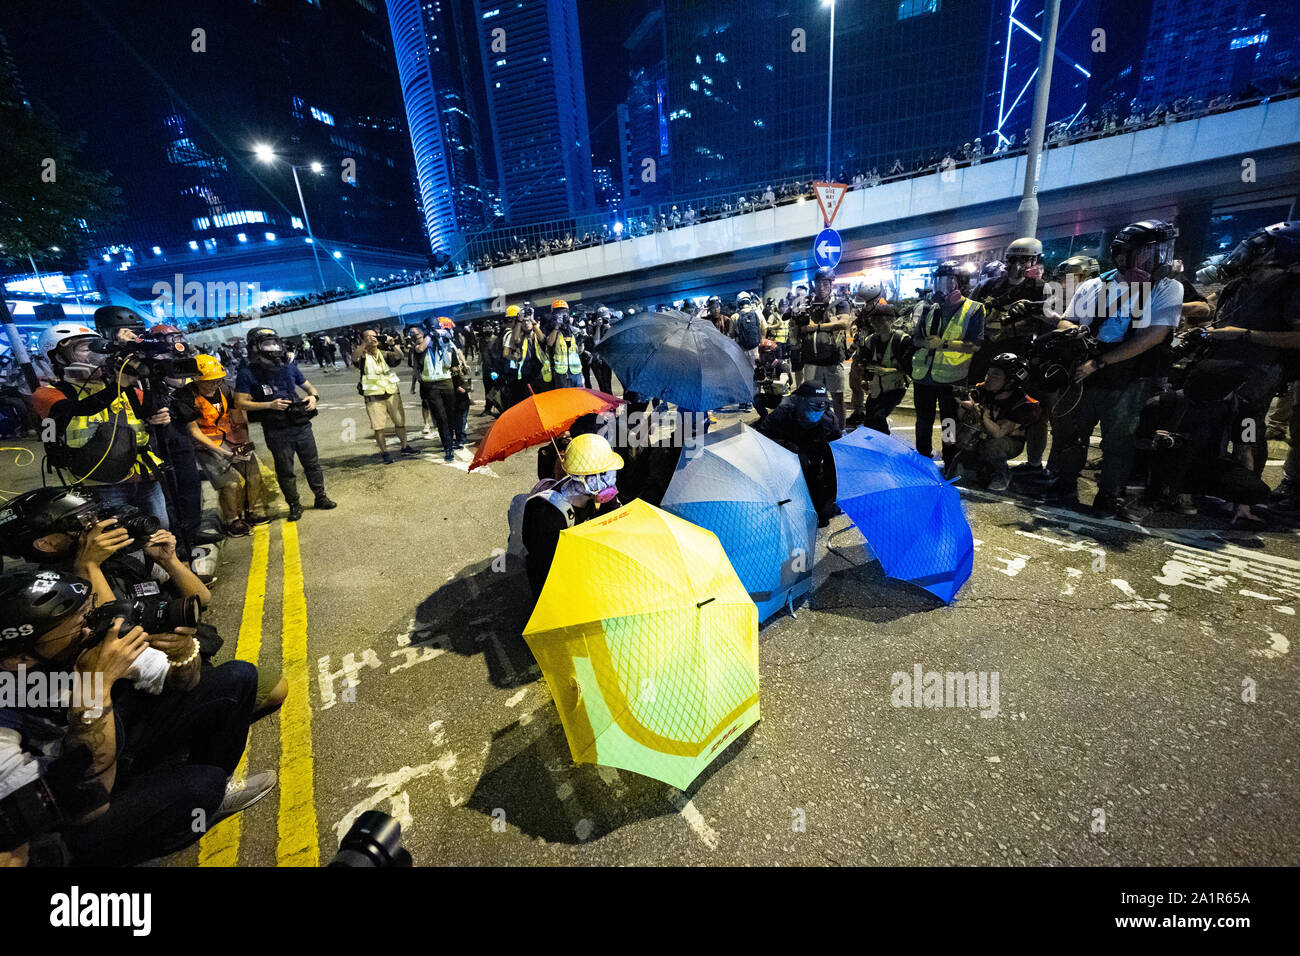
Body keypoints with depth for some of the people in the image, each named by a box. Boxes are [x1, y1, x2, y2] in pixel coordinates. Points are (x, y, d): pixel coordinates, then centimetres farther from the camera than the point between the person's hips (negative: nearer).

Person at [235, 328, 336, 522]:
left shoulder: (289, 367, 7)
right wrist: (269, 405, -18)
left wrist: (313, 396, -3)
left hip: (301, 425, 3)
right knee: (285, 471, 7)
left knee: (312, 464, 12)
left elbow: (309, 386, 19)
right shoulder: (247, 374, -4)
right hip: (276, 432, -3)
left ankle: (321, 497, 26)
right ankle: (294, 505, 19)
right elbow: (240, 403, -7)